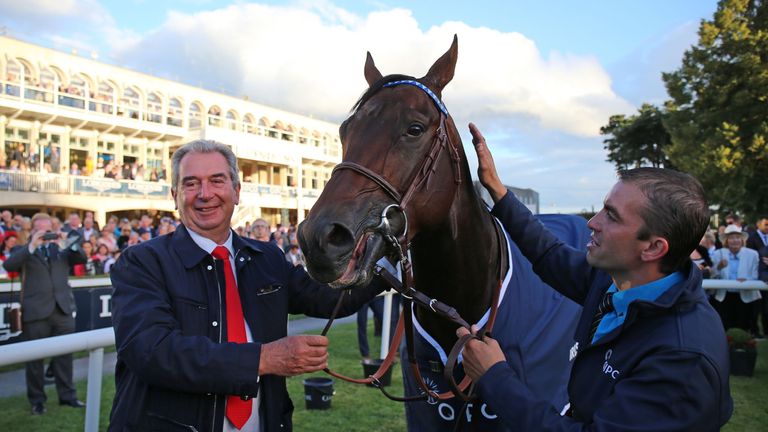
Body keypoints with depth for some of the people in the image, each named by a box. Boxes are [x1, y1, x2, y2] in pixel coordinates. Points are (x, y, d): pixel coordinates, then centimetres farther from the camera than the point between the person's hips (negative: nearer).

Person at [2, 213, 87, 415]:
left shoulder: (61, 248, 15)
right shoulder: (23, 250, 6)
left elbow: (81, 259, 7)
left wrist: (70, 243, -9)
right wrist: (31, 246, -18)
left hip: (63, 309, 3)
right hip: (36, 312, -2)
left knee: (65, 354, 9)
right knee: (35, 357, 5)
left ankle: (67, 395, 19)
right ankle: (37, 400, 16)